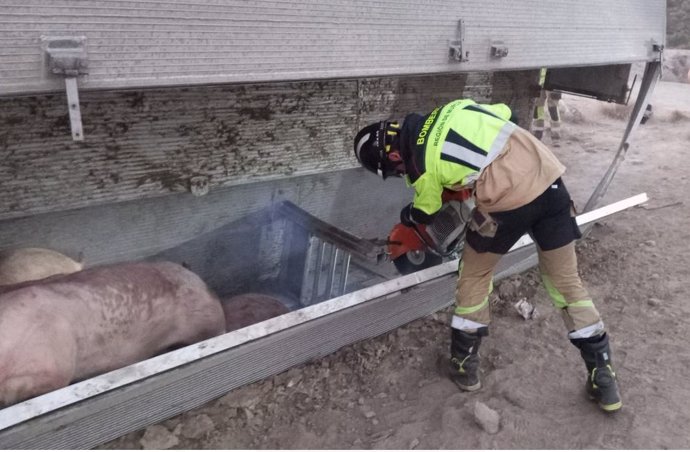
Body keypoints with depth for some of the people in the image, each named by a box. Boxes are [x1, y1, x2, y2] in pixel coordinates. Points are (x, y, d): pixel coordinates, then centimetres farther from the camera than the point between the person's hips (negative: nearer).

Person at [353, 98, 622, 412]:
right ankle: (603, 376, 25)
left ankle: (464, 365, 29)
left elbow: (424, 214, 21)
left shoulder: (422, 168, 1)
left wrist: (404, 217, 43)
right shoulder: (450, 110, 13)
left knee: (474, 278, 18)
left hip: (507, 200, -6)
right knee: (566, 281, 17)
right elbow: (503, 112, 26)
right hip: (548, 175, 6)